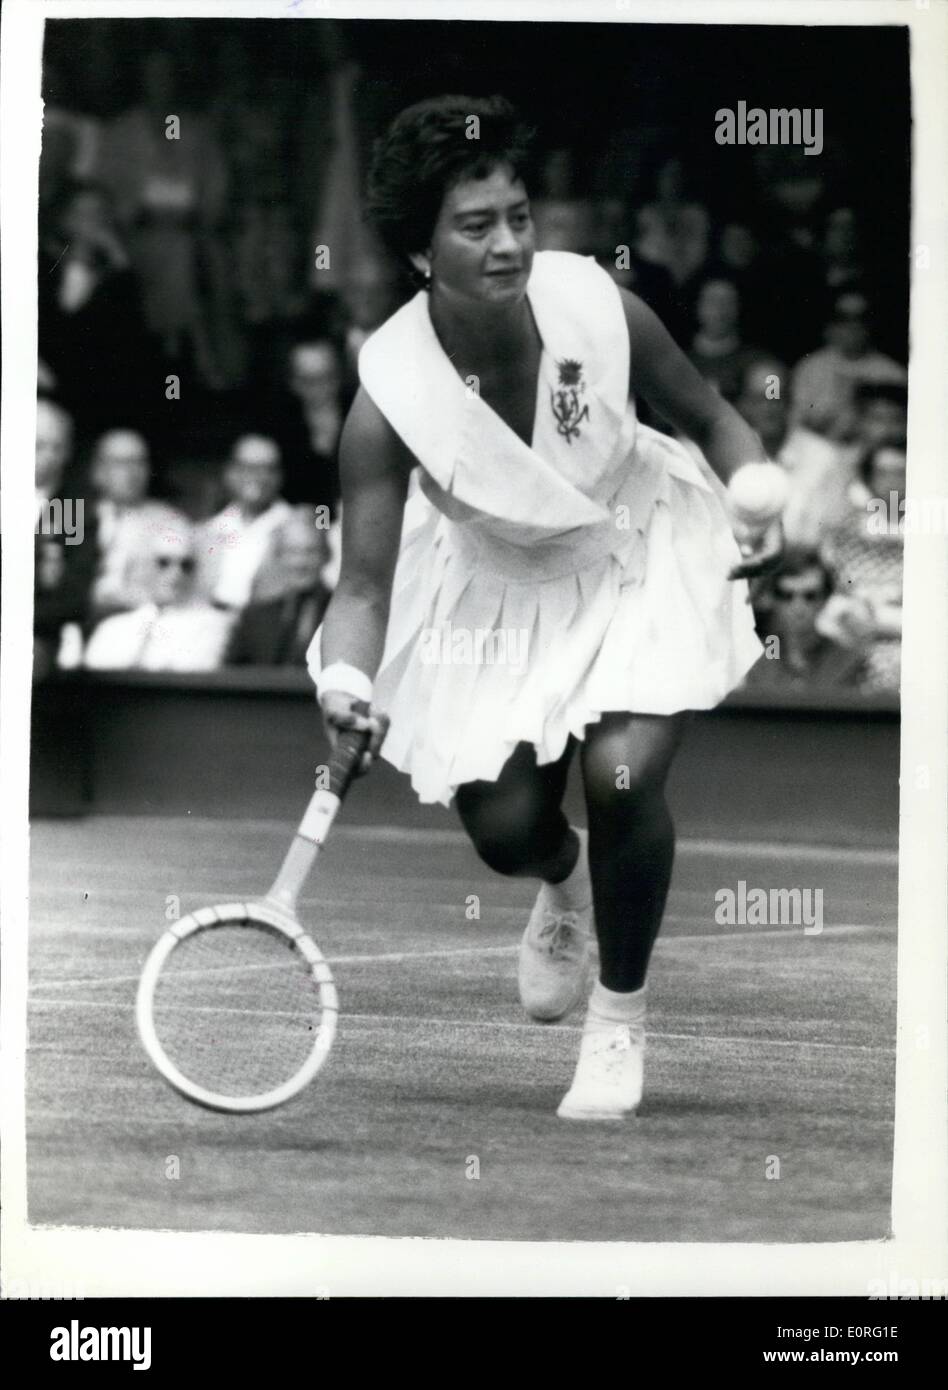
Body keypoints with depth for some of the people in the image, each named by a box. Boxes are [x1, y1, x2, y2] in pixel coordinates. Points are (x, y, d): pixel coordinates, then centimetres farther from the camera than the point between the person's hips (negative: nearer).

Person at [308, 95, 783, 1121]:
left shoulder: (596, 306, -27)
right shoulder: (389, 395, -29)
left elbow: (711, 419, -8)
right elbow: (365, 583, -24)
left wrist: (759, 504, -28)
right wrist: (346, 683, -45)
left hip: (638, 556, -1)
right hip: (492, 587, 1)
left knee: (622, 773, -22)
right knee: (503, 832, 1)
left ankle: (621, 1016, 5)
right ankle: (565, 884, 45)